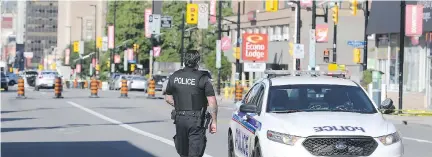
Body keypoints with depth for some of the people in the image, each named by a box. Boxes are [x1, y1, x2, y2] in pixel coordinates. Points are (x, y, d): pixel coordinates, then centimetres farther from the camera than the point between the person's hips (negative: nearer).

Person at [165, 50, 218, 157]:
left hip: (180, 119, 4)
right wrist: (214, 122, -4)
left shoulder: (174, 76, 4)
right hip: (196, 120, -4)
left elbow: (168, 98, 13)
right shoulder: (203, 78, -8)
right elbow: (212, 102, -11)